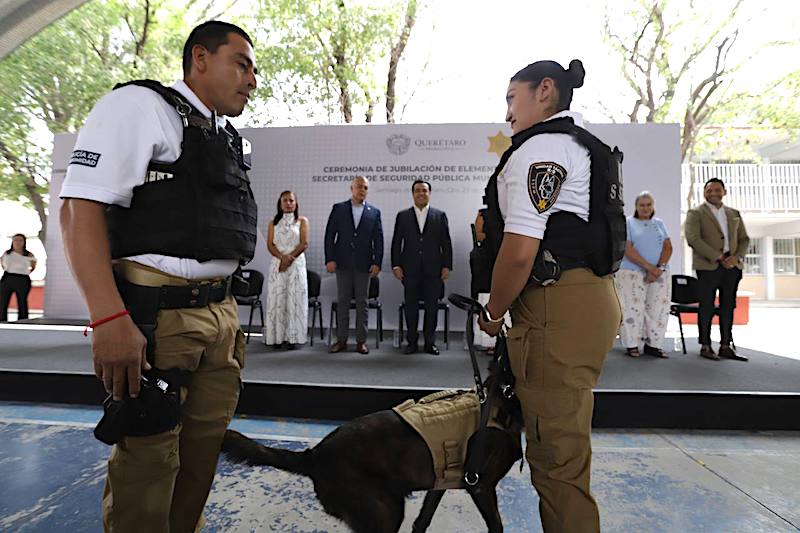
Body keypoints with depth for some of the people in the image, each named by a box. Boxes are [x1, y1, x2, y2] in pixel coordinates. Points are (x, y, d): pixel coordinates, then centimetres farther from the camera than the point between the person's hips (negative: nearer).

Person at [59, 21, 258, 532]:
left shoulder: (231, 140, 18)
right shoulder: (139, 106, -4)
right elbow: (80, 208, -13)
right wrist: (110, 319, -22)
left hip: (220, 313, 7)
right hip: (157, 315, -7)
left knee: (205, 445, 16)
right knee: (148, 458, 4)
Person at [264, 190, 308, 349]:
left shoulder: (302, 221, 7)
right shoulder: (273, 223, 14)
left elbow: (304, 243, -3)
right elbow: (270, 244, 4)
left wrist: (290, 258, -12)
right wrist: (282, 257, -13)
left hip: (297, 264, -2)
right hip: (277, 264, 2)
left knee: (294, 299, -4)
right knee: (277, 299, -1)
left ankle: (292, 337, 0)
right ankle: (278, 336, 4)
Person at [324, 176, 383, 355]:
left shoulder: (374, 212, 6)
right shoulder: (338, 208, 5)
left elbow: (378, 240, 4)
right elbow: (330, 235, 2)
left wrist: (377, 263, -5)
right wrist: (330, 259, -6)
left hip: (364, 264, 0)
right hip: (342, 263, 0)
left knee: (362, 303, 4)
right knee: (342, 302, 5)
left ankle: (361, 341, 11)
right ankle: (341, 340, 13)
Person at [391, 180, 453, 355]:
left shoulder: (440, 215, 8)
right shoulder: (403, 216, 9)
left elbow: (446, 243, 5)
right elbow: (396, 243, 6)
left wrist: (447, 266, -1)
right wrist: (396, 265, -2)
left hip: (433, 270, 0)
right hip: (410, 270, 0)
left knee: (432, 306, 3)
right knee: (411, 306, 5)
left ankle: (430, 342, 15)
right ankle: (412, 341, 16)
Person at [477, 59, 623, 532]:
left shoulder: (540, 146, -9)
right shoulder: (584, 144, 23)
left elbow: (520, 249, -20)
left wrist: (493, 312, -4)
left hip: (559, 307, -11)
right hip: (592, 295, 11)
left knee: (557, 454, -2)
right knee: (568, 437, 20)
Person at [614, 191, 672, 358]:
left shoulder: (659, 223, 16)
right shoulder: (628, 222, 3)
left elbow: (668, 247, 7)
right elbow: (628, 250, -8)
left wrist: (659, 268, -11)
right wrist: (649, 267, -16)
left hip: (660, 273, 4)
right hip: (632, 273, -4)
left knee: (658, 309, 2)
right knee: (633, 309, -5)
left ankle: (653, 344, 11)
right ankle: (631, 345, 4)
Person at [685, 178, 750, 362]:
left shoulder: (734, 214, 18)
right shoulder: (695, 213, 1)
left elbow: (744, 239, 15)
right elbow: (693, 238, -12)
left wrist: (738, 257, -5)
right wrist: (718, 258, -16)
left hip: (732, 266, 5)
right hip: (708, 266, -5)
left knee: (728, 307, 7)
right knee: (707, 307, -1)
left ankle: (725, 346, 14)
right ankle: (705, 346, 7)